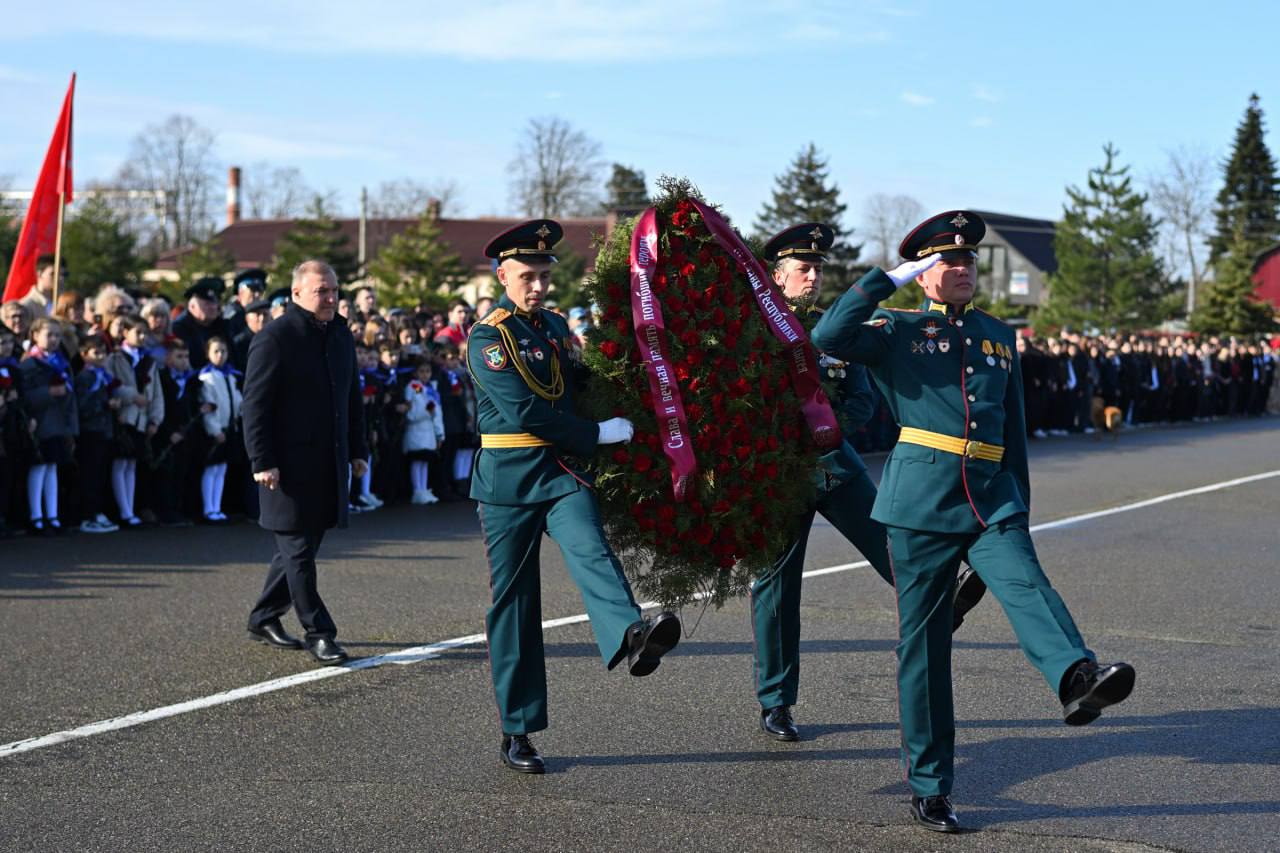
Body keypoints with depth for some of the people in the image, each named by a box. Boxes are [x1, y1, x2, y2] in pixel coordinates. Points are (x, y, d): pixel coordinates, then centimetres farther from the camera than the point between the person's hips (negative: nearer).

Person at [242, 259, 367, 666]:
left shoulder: (341, 335, 13)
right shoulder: (274, 338, -11)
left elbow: (352, 397, 21)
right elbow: (255, 404, -13)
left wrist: (357, 449, 16)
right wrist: (262, 461, -17)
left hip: (329, 463, 8)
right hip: (289, 463, -8)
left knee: (301, 544, 13)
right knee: (298, 549, -3)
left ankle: (264, 618, 26)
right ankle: (318, 633, 0)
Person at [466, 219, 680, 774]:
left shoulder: (555, 327, 14)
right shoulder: (487, 337, -7)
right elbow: (524, 412, -17)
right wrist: (598, 435, -12)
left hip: (560, 469, 4)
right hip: (508, 477, -4)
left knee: (591, 551, -26)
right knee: (513, 602, 1)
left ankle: (630, 638, -55)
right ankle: (516, 733, 9)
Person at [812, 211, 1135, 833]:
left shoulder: (999, 336, 20)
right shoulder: (898, 331, 7)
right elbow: (828, 338, -13)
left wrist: (1020, 505, 20)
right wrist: (889, 279, -7)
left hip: (991, 501, 3)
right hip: (920, 501, -3)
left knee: (1026, 583, -26)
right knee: (923, 641, 1)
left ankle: (1077, 678, -54)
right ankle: (928, 787, 10)